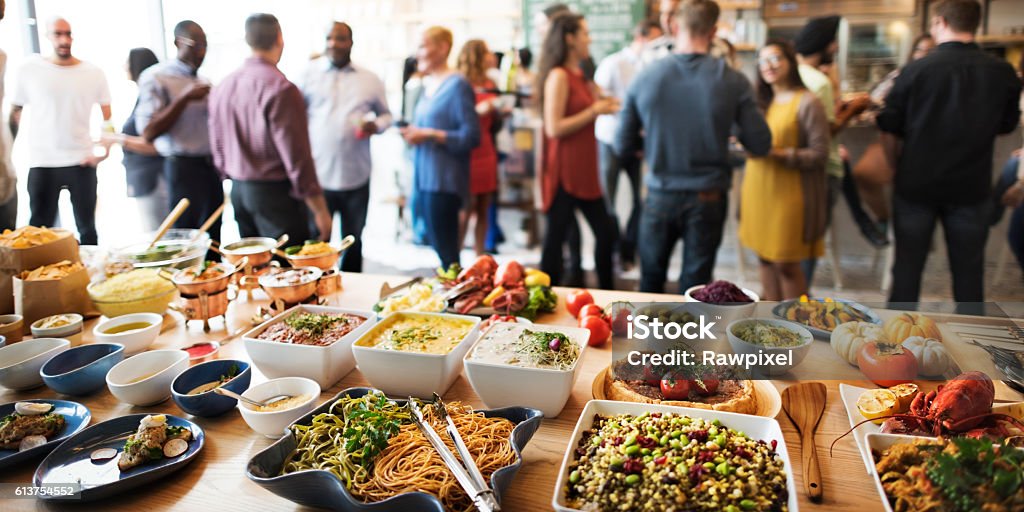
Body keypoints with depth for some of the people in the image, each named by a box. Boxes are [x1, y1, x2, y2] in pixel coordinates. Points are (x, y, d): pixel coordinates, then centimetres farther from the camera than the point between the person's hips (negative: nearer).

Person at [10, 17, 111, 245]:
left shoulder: (93, 73, 2)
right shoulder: (29, 69, 1)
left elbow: (108, 118, 6)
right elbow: (15, 113, 9)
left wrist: (106, 149, -9)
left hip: (82, 162, 0)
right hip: (41, 163, 0)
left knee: (87, 228, 8)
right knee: (39, 229, 4)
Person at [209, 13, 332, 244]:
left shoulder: (222, 87, 5)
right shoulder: (280, 89, -17)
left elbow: (217, 148, 12)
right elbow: (296, 156, -19)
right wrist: (320, 210, -13)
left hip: (238, 191, 8)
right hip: (276, 192, -7)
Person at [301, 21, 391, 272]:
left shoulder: (370, 79, 7)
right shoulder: (309, 73, 2)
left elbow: (385, 114, 15)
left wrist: (376, 125, -9)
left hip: (356, 177, 2)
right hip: (316, 175, -2)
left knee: (353, 242, 15)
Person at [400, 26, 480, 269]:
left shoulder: (457, 85, -9)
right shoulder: (428, 85, 15)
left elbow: (471, 136, -15)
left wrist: (428, 135, -18)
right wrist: (413, 133, 5)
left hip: (445, 181, -8)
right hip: (425, 177, 8)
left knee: (445, 250, -5)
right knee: (437, 244, 13)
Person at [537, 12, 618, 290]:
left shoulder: (581, 76, 14)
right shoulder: (558, 76, -13)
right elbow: (554, 128, -20)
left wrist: (603, 104, 6)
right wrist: (594, 111, -15)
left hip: (585, 170, 9)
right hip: (564, 171, -9)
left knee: (605, 231, 12)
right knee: (556, 235, 0)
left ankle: (607, 294, 24)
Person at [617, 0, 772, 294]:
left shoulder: (644, 78, -7)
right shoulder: (733, 81, -11)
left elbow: (623, 146, -1)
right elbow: (760, 145, -6)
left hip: (660, 197, 1)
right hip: (708, 199, -1)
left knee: (651, 284, 19)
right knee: (694, 288, 12)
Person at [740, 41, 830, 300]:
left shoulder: (807, 103, -8)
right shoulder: (762, 102, 13)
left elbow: (820, 154, -12)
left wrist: (779, 154, -21)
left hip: (787, 194, -7)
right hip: (758, 191, 7)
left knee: (786, 265, -2)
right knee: (765, 258, 13)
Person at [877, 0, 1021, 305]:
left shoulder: (916, 70, -12)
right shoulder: (1003, 73, -5)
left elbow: (889, 131, -7)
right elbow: (1007, 126, 9)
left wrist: (899, 168, 9)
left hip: (916, 185, -1)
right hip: (972, 188, 2)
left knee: (907, 267, 10)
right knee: (968, 270, 13)